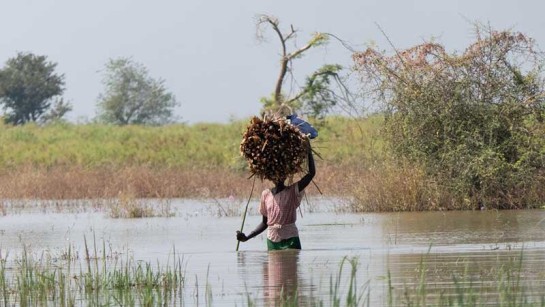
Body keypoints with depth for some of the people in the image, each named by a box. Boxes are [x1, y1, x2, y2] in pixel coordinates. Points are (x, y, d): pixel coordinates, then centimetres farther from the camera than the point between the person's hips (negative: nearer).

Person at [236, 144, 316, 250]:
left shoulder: (293, 192, -1)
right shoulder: (266, 194, 9)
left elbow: (311, 173, -13)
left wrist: (309, 151, -12)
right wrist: (247, 237, 7)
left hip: (290, 241, -3)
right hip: (272, 241, 3)